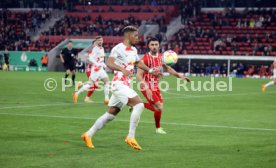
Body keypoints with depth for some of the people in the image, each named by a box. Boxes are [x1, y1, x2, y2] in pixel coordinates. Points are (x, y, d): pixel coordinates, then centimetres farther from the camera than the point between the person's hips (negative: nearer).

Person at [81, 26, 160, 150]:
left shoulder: (133, 50, 16)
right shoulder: (118, 48, -12)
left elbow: (138, 63, 35)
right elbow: (109, 63, -26)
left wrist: (150, 71, 28)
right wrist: (122, 69, -41)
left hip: (125, 86, 9)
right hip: (119, 84, -9)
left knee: (110, 114, 11)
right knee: (139, 105, -20)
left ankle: (88, 135, 19)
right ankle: (130, 137, -17)